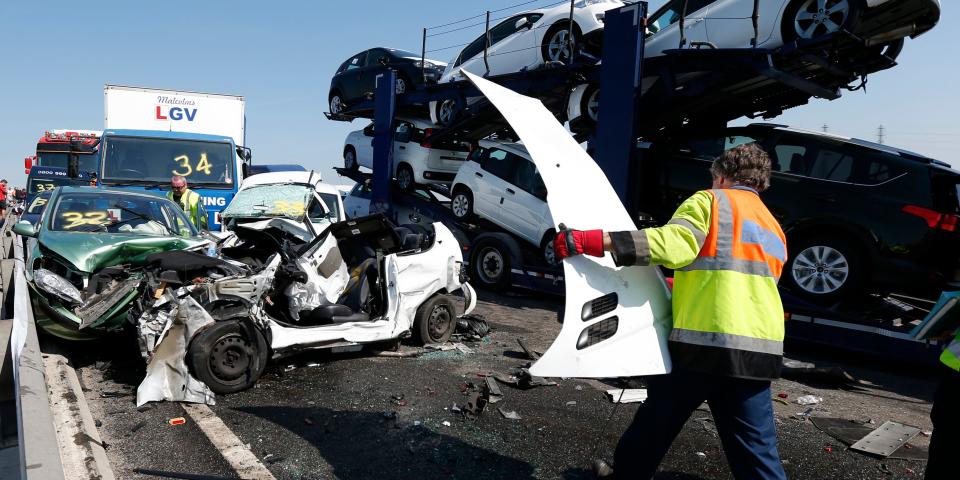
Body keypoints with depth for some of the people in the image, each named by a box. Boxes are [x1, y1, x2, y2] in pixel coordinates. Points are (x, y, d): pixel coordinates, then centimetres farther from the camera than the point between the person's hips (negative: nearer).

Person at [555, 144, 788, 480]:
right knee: (756, 450, 8)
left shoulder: (710, 202, 2)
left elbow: (674, 243, -18)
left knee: (655, 423, 15)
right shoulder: (774, 228, 25)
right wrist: (685, 287, 37)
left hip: (705, 340, -6)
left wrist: (597, 241, -24)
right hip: (761, 350, 6)